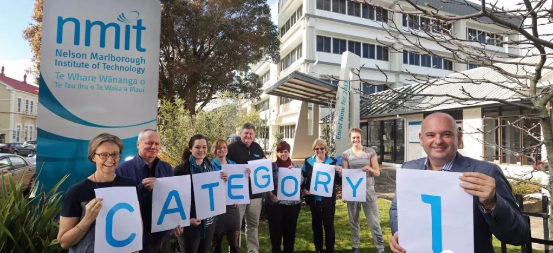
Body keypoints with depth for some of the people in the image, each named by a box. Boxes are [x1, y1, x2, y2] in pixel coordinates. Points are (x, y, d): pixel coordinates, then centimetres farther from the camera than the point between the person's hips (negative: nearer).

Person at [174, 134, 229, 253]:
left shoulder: (211, 167, 6)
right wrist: (187, 219, -18)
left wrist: (223, 181, -6)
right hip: (190, 223, -5)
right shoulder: (181, 169, -12)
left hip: (210, 221, 6)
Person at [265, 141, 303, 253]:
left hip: (292, 203, 2)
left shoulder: (294, 166, 6)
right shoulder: (272, 166, 0)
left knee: (290, 229, 11)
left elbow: (300, 182, 0)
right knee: (275, 229, 5)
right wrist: (272, 195, -13)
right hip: (275, 203, -2)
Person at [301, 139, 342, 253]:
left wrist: (340, 173, -22)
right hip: (313, 199, 2)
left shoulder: (333, 162, -3)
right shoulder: (308, 161, 1)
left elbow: (338, 182, -2)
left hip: (328, 199, -2)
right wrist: (303, 189, -8)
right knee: (316, 224, 14)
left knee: (329, 225, 4)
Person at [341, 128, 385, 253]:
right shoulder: (345, 155, 1)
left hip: (368, 190, -1)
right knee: (353, 221, 11)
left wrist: (370, 169, -21)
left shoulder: (371, 152, -1)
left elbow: (377, 173, 2)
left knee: (374, 221, 1)